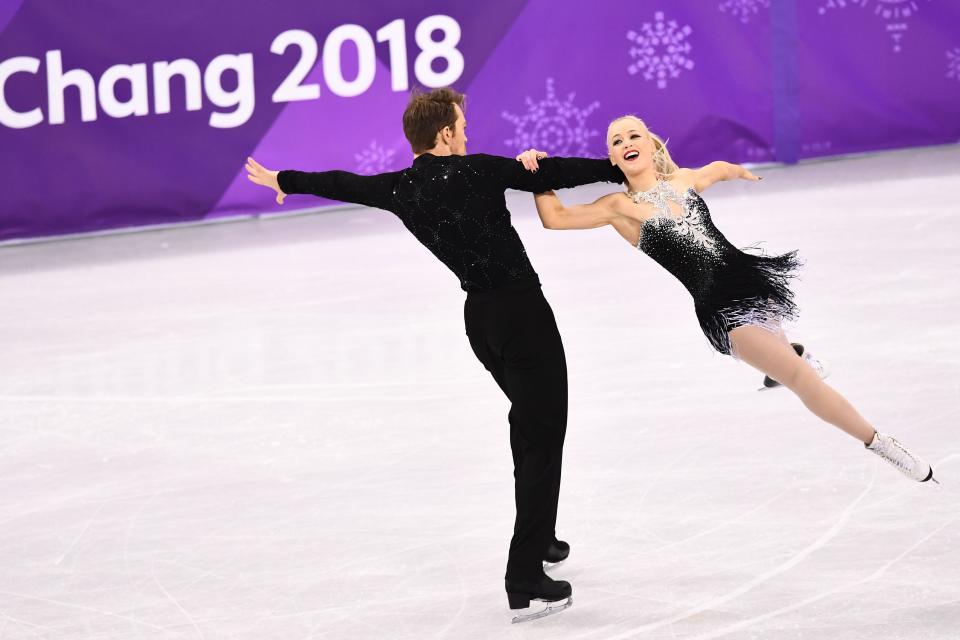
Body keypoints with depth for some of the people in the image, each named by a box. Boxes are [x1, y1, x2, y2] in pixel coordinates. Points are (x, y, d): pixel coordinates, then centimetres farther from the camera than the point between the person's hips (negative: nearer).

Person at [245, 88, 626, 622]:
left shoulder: (401, 189, 3)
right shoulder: (477, 171, -13)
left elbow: (343, 184, 19)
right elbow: (554, 174, -9)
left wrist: (284, 181, 36)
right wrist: (619, 169, 1)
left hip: (481, 316, 7)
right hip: (522, 311, -7)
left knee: (529, 418, 28)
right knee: (542, 433, -5)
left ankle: (539, 537, 39)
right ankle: (525, 579, -13)